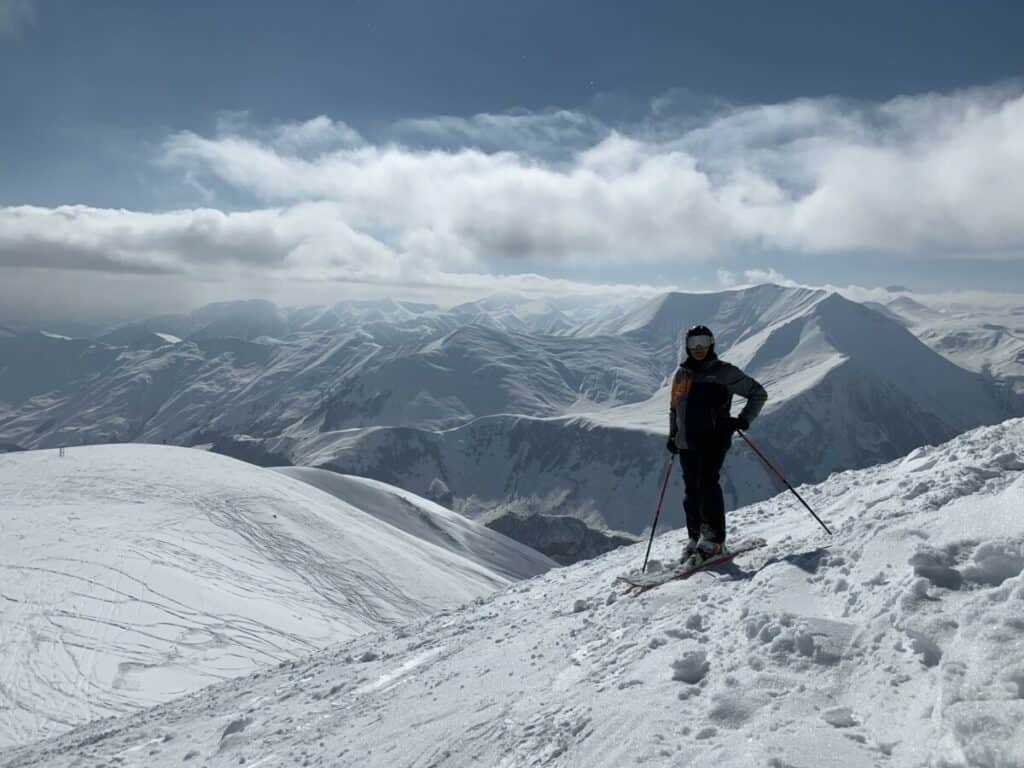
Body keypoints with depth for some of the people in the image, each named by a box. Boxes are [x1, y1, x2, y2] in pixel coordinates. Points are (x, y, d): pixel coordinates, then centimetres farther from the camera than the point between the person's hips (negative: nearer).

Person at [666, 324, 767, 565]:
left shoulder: (724, 372, 1)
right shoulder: (681, 374, 15)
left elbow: (758, 393, 5)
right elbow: (674, 407, 25)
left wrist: (743, 420, -5)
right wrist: (672, 435, 17)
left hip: (714, 439, -5)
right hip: (687, 442, 5)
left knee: (707, 484, -15)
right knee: (691, 490, 5)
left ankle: (714, 539, -11)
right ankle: (696, 538, 15)